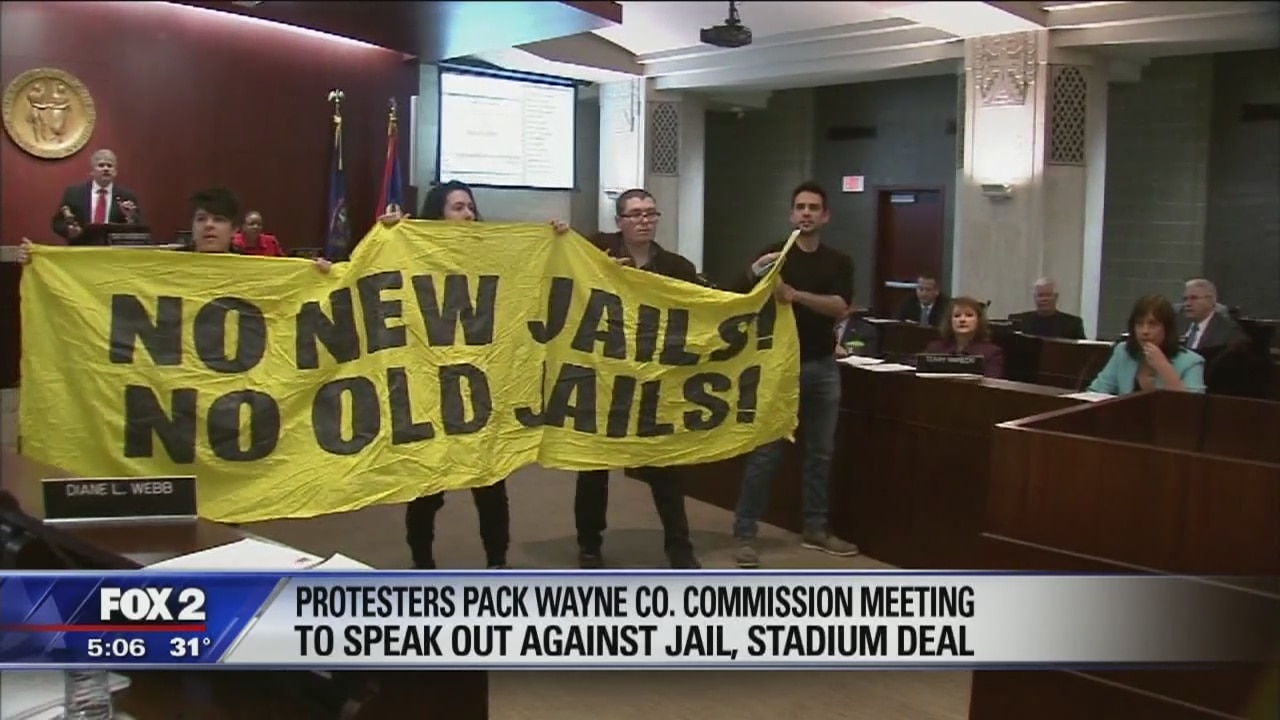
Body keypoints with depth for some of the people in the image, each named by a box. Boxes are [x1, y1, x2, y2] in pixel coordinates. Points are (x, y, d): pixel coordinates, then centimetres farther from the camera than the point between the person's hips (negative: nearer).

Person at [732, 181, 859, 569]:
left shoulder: (839, 261, 7)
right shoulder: (773, 254, -1)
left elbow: (839, 307, -10)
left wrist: (797, 295, -26)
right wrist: (754, 275, -33)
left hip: (823, 366, 4)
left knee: (820, 451, 11)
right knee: (766, 452, -4)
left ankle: (815, 528, 24)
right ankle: (745, 532, 3)